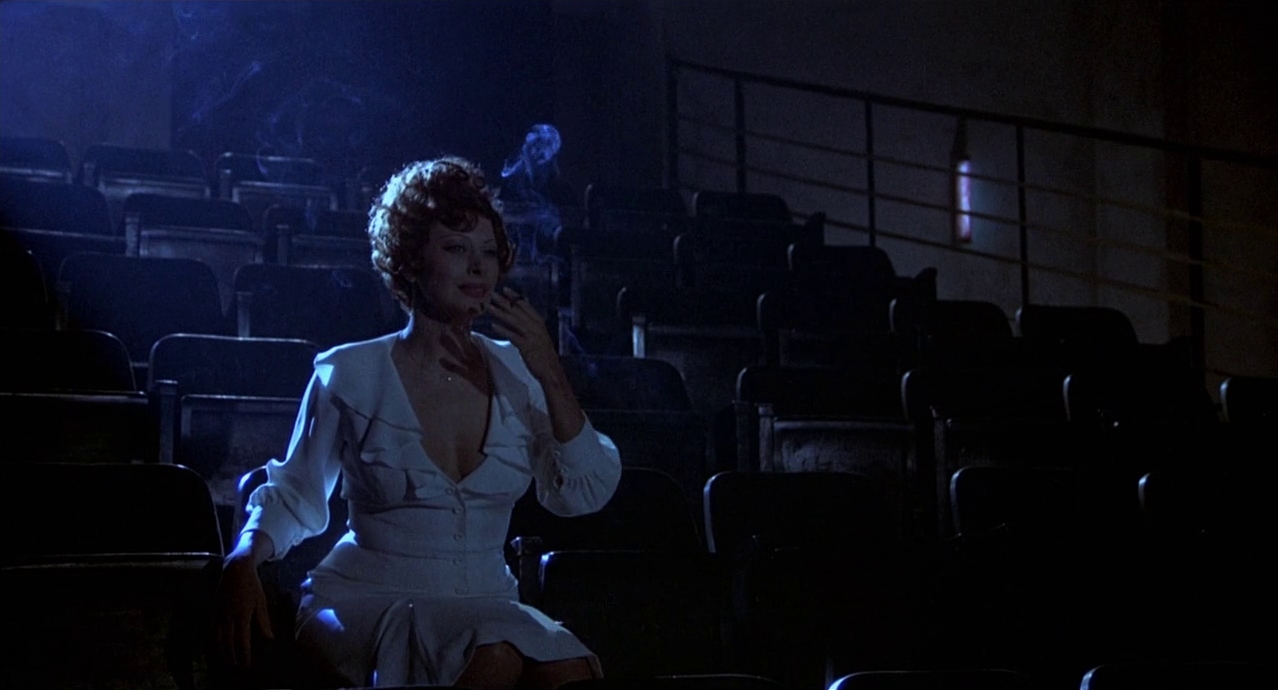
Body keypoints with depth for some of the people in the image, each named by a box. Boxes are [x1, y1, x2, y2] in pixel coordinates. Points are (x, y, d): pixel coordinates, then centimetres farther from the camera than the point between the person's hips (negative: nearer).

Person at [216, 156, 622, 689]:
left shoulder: (515, 373, 8)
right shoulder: (350, 374, 0)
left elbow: (582, 494, 1)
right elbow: (295, 494, 5)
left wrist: (551, 376, -8)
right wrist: (242, 562, -15)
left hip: (486, 604, 4)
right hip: (367, 603, -3)